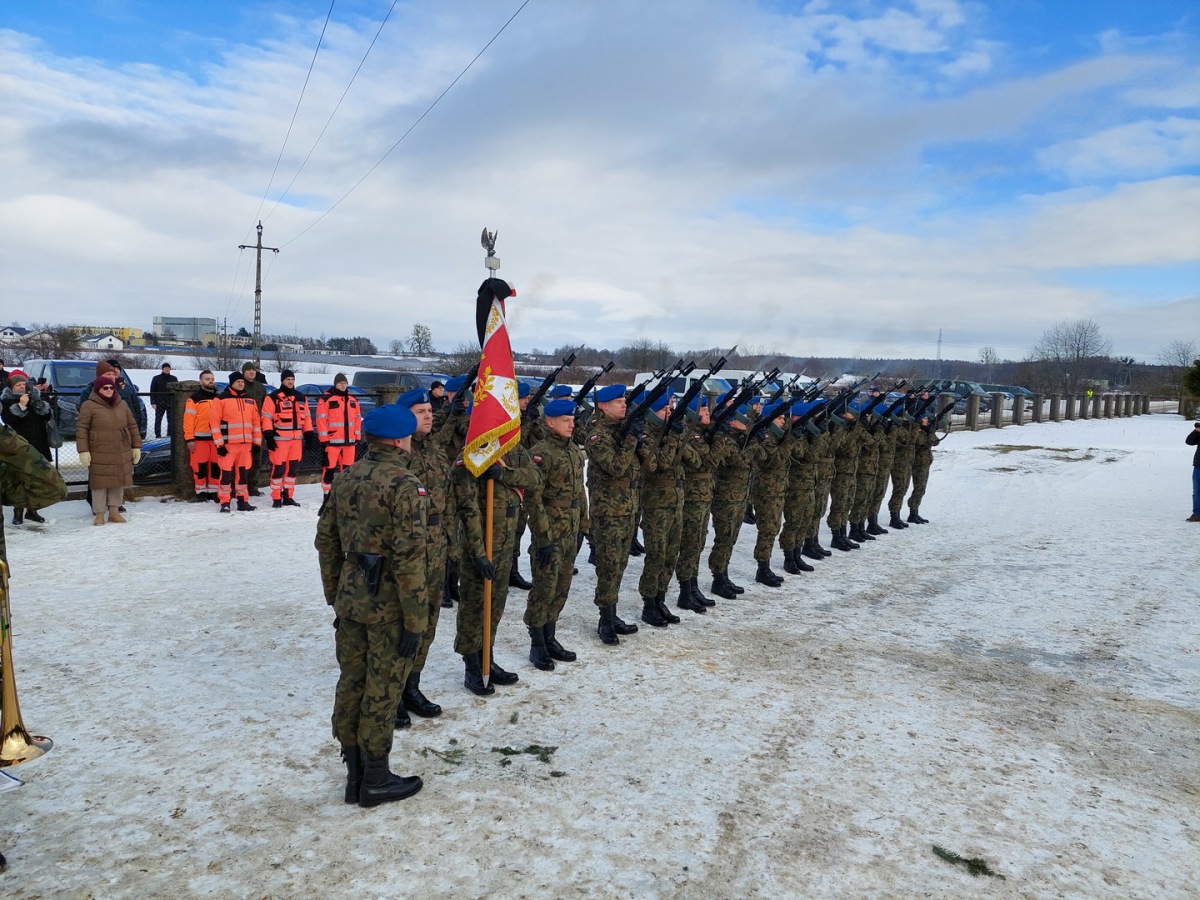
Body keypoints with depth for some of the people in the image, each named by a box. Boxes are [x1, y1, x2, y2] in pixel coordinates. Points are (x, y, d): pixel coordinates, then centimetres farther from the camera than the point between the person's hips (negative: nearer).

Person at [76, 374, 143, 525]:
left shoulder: (122, 405, 11)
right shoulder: (89, 406, -3)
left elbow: (132, 426, 15)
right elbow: (81, 429, -4)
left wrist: (136, 446, 11)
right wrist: (83, 451, -10)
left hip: (122, 454, 4)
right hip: (99, 454, -4)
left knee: (119, 482, 8)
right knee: (100, 483, 0)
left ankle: (114, 511, 20)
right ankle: (99, 513, 11)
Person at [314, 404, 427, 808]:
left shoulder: (344, 479, 5)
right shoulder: (404, 485, -17)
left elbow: (326, 542, 11)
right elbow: (409, 557, -21)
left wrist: (335, 597, 19)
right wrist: (415, 620, -15)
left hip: (350, 600, 7)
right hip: (388, 606, -7)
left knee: (350, 683, 15)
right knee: (381, 691, 6)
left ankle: (354, 774, 30)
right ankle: (375, 780, 20)